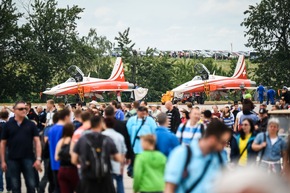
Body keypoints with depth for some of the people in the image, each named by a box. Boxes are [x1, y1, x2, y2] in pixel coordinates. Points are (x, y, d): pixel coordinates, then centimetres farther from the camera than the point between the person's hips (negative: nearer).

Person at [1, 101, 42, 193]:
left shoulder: (31, 125, 4)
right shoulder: (8, 125, 3)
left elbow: (37, 142, 2)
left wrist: (38, 159, -8)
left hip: (28, 159, 0)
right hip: (13, 160, 0)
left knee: (31, 185, 0)